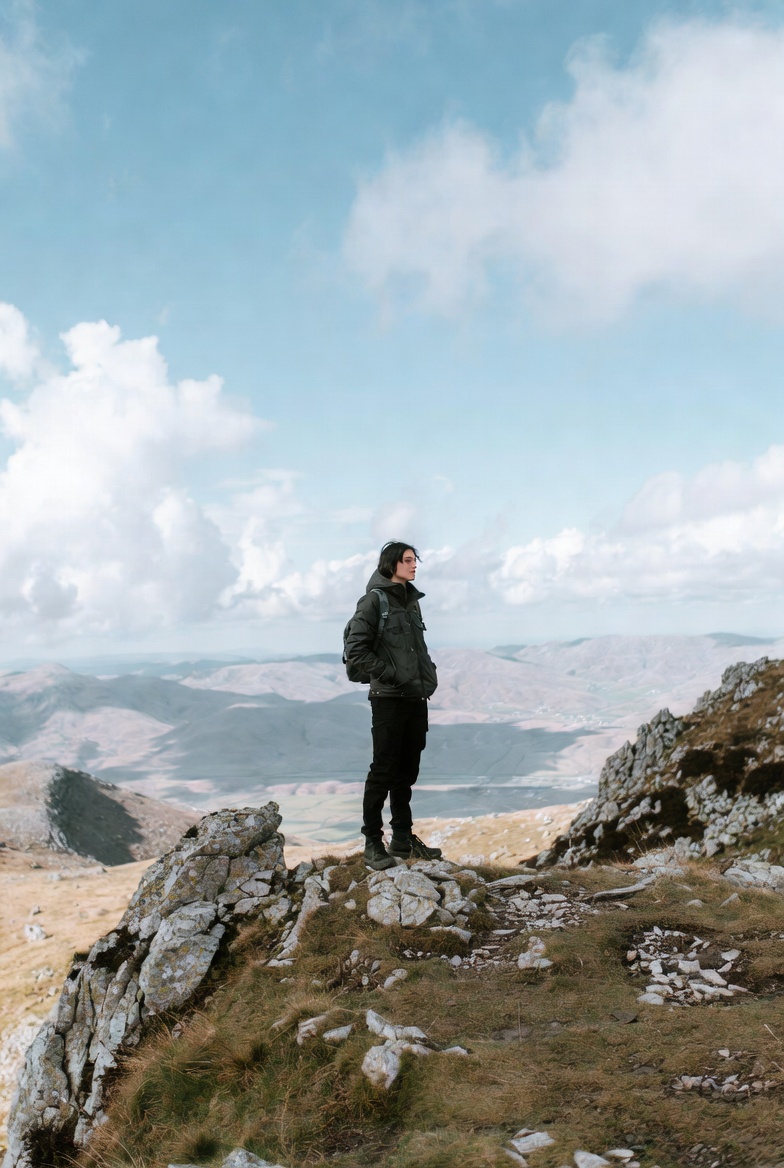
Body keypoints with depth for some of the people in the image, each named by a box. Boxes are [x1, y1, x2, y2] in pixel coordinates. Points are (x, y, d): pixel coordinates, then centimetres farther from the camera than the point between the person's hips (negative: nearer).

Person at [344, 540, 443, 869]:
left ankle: (403, 840, 23)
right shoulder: (374, 600, -9)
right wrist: (391, 675, -16)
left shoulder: (411, 600, 14)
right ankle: (373, 843, 7)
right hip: (389, 698, -7)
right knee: (384, 769, -2)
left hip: (417, 698, 7)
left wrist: (429, 674, 7)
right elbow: (355, 650, -14)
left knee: (407, 770, 13)